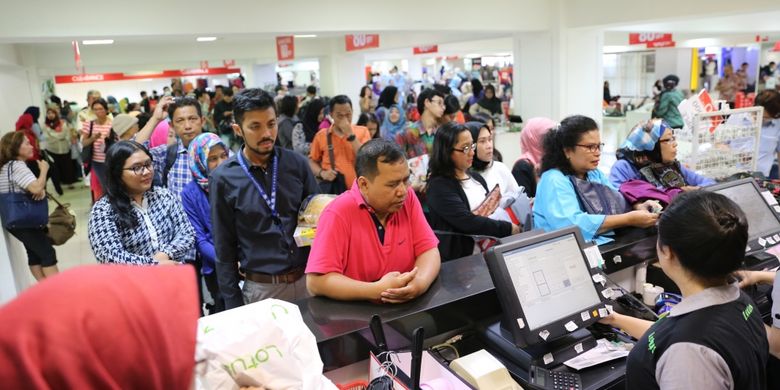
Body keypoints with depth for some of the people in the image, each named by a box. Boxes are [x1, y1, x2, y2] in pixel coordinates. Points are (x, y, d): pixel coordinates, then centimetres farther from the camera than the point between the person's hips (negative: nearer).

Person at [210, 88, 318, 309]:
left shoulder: (297, 163, -1)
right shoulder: (223, 179, -6)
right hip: (262, 289, -2)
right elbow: (224, 248, -1)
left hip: (308, 279, 2)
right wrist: (233, 304, -1)